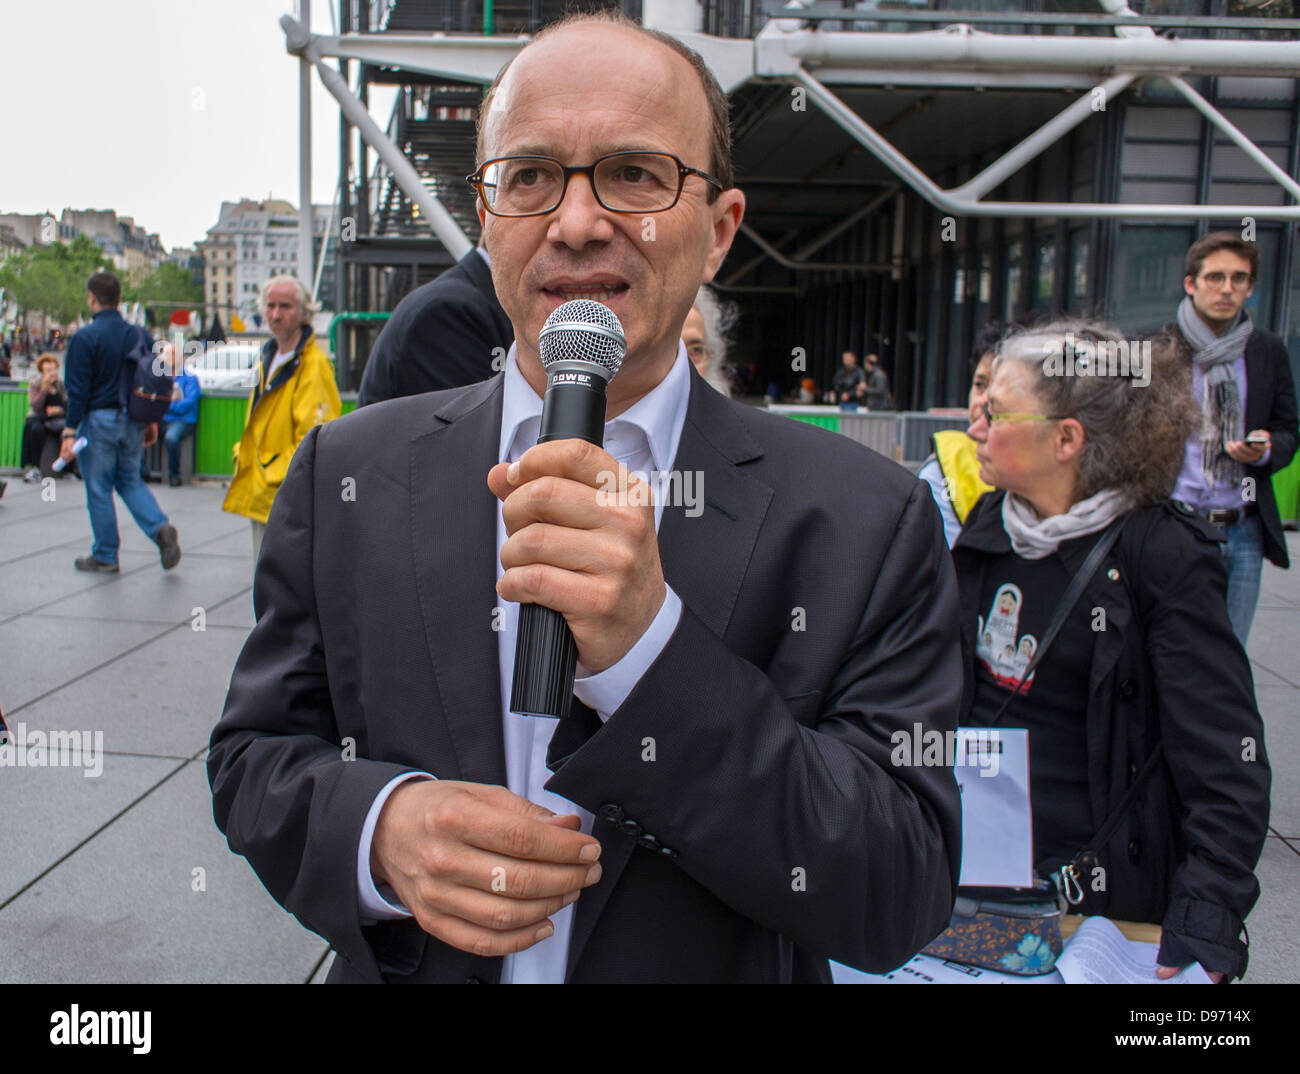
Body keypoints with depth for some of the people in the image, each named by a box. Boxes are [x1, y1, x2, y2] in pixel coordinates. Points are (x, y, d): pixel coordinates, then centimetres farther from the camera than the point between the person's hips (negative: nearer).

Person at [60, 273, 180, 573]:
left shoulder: (84, 338, -12)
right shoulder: (140, 335, 4)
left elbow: (78, 391, -14)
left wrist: (69, 432, -11)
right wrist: (152, 421, 17)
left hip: (98, 421, -5)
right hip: (133, 421, 5)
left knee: (98, 490, 6)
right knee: (130, 480, 19)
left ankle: (105, 556, 15)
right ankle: (160, 527, -5)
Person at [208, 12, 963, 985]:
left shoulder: (866, 522, -18)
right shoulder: (346, 473, -10)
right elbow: (254, 754, -4)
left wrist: (647, 646, -33)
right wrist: (378, 831, -25)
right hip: (406, 958, 2)